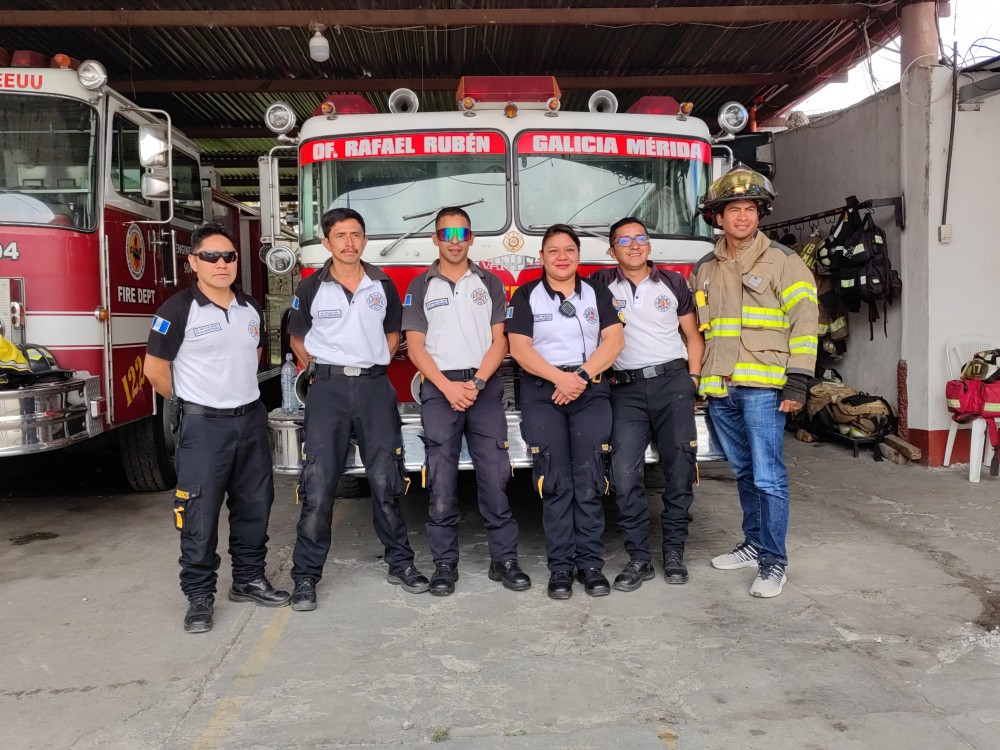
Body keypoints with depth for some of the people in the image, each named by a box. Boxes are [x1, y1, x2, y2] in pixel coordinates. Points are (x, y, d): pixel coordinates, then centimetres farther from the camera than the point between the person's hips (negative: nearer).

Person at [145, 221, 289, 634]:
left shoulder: (251, 307, 7)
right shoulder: (178, 310, -10)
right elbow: (155, 369, -5)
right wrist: (193, 401, 4)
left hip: (251, 419, 6)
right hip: (203, 425, -5)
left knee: (254, 505, 12)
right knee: (200, 513, 0)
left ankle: (249, 579, 27)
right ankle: (199, 596, 12)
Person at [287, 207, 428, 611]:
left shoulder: (383, 285, 7)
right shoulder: (311, 288, 2)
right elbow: (298, 338, 13)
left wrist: (376, 364, 9)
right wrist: (321, 367, 4)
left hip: (375, 387, 2)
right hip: (329, 388, -1)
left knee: (386, 480, 6)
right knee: (318, 485, -3)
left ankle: (400, 563, 19)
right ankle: (306, 575, 7)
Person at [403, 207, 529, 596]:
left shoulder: (490, 283, 11)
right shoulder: (420, 287, 9)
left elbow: (499, 341, 5)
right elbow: (415, 345, 2)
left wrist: (476, 383, -10)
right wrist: (449, 387, -11)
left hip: (485, 386, 1)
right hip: (439, 388, 0)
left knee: (494, 475, -1)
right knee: (441, 480, -1)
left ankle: (504, 559, 7)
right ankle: (445, 563, 8)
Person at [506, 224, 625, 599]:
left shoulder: (597, 292, 12)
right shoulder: (526, 295, 6)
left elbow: (614, 340, 1)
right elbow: (519, 347, -4)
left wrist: (582, 376, -12)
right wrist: (561, 378, -15)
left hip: (591, 391, 1)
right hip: (542, 393, -1)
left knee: (590, 480, -5)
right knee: (556, 481, -5)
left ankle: (591, 562, 3)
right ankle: (560, 566, 1)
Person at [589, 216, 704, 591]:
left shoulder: (674, 282, 10)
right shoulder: (601, 284, 8)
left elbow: (693, 335, 12)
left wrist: (692, 380, 4)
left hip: (672, 383, 1)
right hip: (626, 389, 0)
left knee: (680, 468, 0)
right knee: (625, 473, -8)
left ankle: (674, 551, 14)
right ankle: (638, 558, 1)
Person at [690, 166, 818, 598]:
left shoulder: (782, 262, -1)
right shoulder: (704, 270, 14)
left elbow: (804, 323, -6)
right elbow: (695, 328, 22)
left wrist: (797, 381, -13)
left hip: (762, 387, -5)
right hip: (719, 390, 5)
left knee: (768, 477, -5)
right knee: (744, 473, 16)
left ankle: (773, 561, 4)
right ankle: (754, 544, 28)